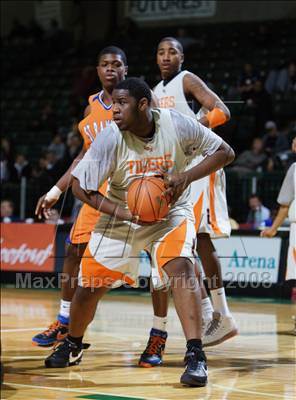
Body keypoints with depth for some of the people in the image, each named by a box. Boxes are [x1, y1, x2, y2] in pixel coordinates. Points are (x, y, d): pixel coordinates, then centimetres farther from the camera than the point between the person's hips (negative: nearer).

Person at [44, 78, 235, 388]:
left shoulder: (176, 125, -22)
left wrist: (186, 177, -26)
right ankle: (72, 345, 34)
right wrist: (121, 212, -27)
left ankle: (195, 356, -28)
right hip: (122, 214, 1)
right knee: (89, 285, 4)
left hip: (170, 212, -1)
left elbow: (225, 152, -11)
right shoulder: (111, 137, -22)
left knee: (179, 267, -29)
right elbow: (79, 185, -15)